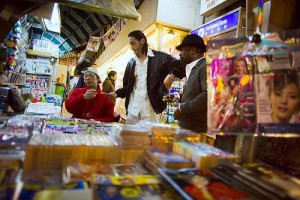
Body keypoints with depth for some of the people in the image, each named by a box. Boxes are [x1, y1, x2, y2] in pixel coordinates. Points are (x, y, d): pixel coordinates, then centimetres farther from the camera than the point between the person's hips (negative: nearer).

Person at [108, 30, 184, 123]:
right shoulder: (131, 62, 13)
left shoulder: (160, 57, -1)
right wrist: (117, 93, -1)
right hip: (132, 108, 5)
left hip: (150, 108, -4)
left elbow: (180, 67, -2)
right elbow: (127, 86, 16)